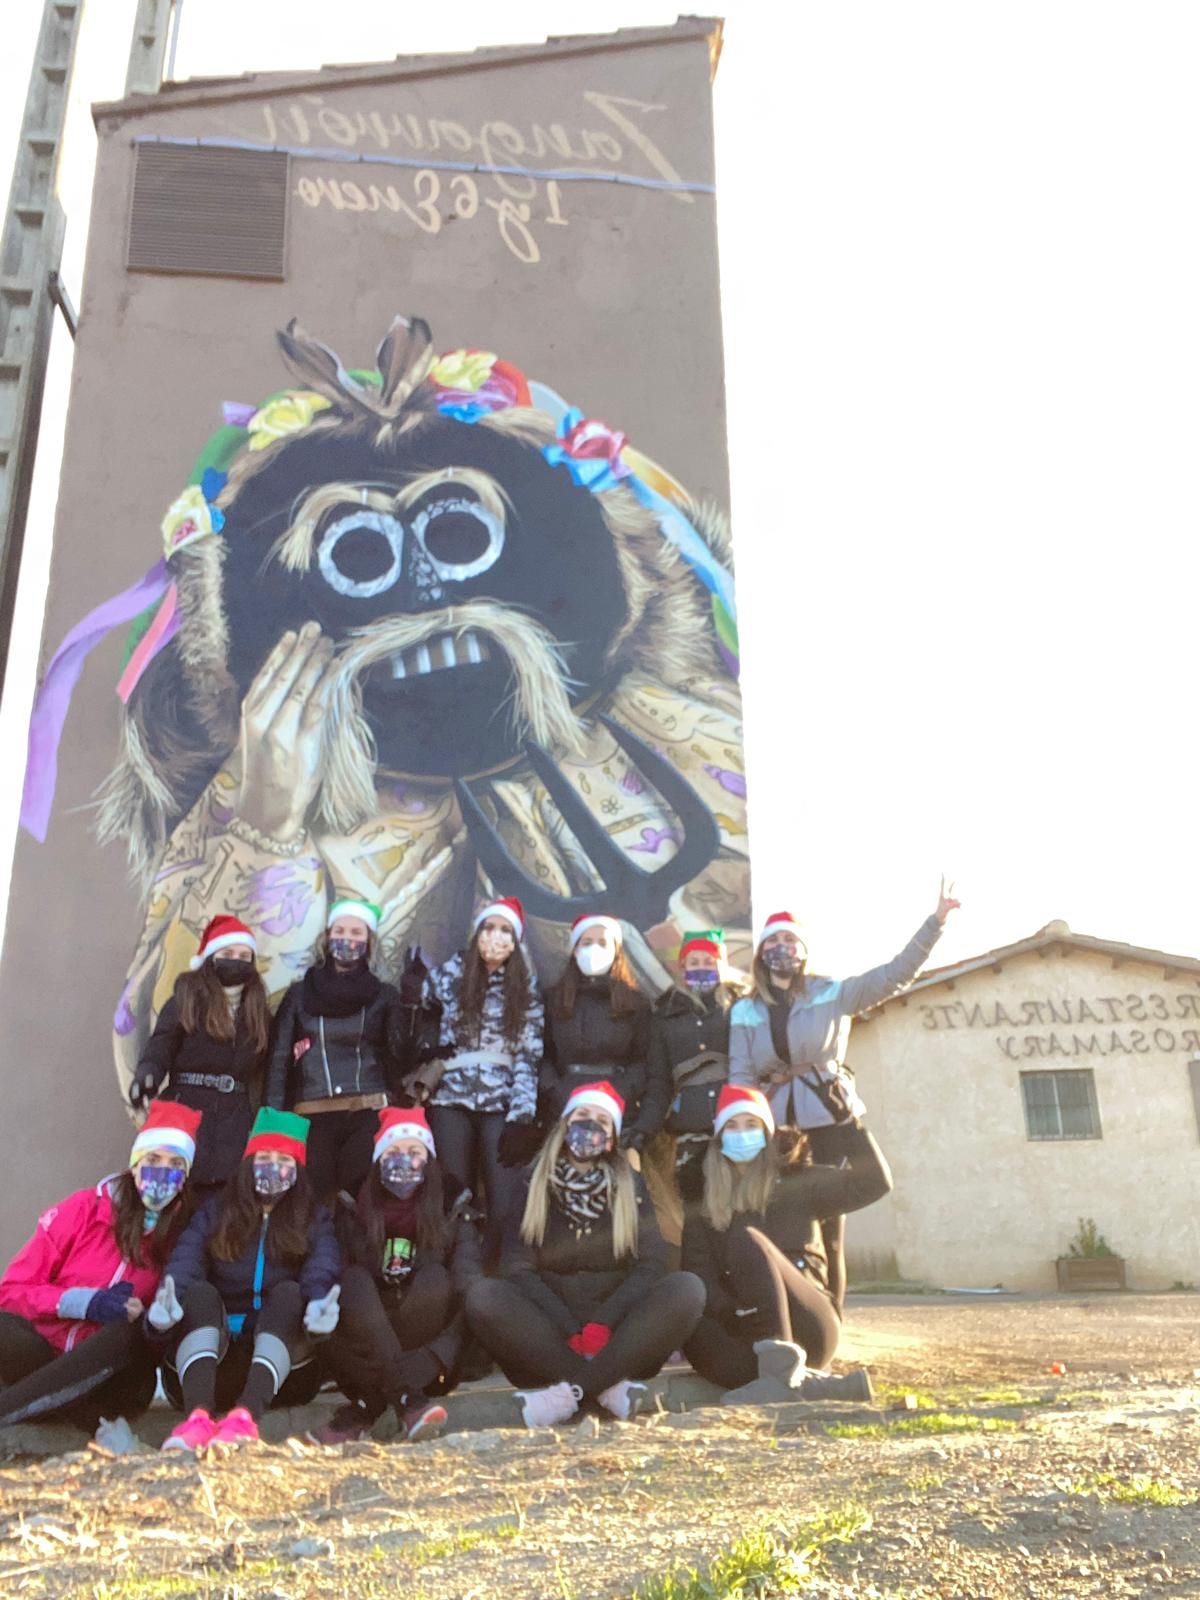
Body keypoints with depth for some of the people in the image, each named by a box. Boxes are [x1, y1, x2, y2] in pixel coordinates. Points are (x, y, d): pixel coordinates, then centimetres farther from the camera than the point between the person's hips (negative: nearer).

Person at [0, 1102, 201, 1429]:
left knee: (131, 1335, -33)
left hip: (107, 1375, 0)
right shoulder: (84, 1209, -4)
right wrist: (85, 1302, -16)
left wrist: (144, 1316, -17)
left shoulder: (183, 1232, -1)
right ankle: (102, 1424, -25)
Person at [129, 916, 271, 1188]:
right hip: (187, 1107, -3)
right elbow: (160, 1044, -5)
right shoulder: (186, 999, 6)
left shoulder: (258, 1010, 16)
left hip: (235, 1116, 3)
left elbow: (265, 1068, 15)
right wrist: (146, 1075, -23)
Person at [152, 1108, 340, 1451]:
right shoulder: (215, 1213, 13)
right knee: (199, 1293, -25)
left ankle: (246, 1416, -50)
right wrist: (166, 1302, -32)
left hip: (283, 1368, 0)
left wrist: (317, 1301, -36)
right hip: (211, 1356, 1)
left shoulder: (313, 1218, 12)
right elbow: (184, 1263, -8)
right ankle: (198, 1415, -50)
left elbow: (323, 1267, -11)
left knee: (288, 1293, -26)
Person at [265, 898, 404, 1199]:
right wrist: (273, 1118, -2)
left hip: (369, 1113, -1)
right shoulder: (299, 994, 13)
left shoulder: (384, 996, 11)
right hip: (312, 1116, 1)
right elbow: (279, 1058, 8)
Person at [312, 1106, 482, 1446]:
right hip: (365, 1350, 1)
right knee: (356, 1281, -26)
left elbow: (469, 1290, -8)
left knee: (434, 1279, -27)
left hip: (429, 1354, 0)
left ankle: (365, 1407, -31)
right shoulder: (355, 1210, 8)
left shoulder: (453, 1210, 4)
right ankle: (407, 1402, -36)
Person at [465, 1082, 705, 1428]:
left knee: (687, 1288, -26)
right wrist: (570, 1332, -18)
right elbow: (518, 1269, -4)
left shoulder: (630, 1185, 9)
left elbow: (651, 1264, -2)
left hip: (618, 1333, 1)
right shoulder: (533, 1186, 7)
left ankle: (569, 1390, -31)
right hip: (551, 1331, 0)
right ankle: (609, 1384, -32)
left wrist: (603, 1325, -18)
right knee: (482, 1295, -28)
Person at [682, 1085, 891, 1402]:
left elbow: (874, 1183, 4)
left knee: (746, 1239, -27)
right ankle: (806, 1384, -37)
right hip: (749, 1334, 1)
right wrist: (730, 1310, -20)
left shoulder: (795, 1184, 15)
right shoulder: (702, 1212, 18)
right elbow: (698, 1279, 2)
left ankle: (782, 1370, -38)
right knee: (693, 1328, -34)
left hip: (806, 1330, -1)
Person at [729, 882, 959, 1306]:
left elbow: (895, 973, -2)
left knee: (829, 1232, -1)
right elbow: (740, 1078, 3)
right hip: (777, 1125, 1)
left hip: (829, 1119, -1)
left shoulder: (832, 993, 4)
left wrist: (936, 921, -10)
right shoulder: (744, 1012, 9)